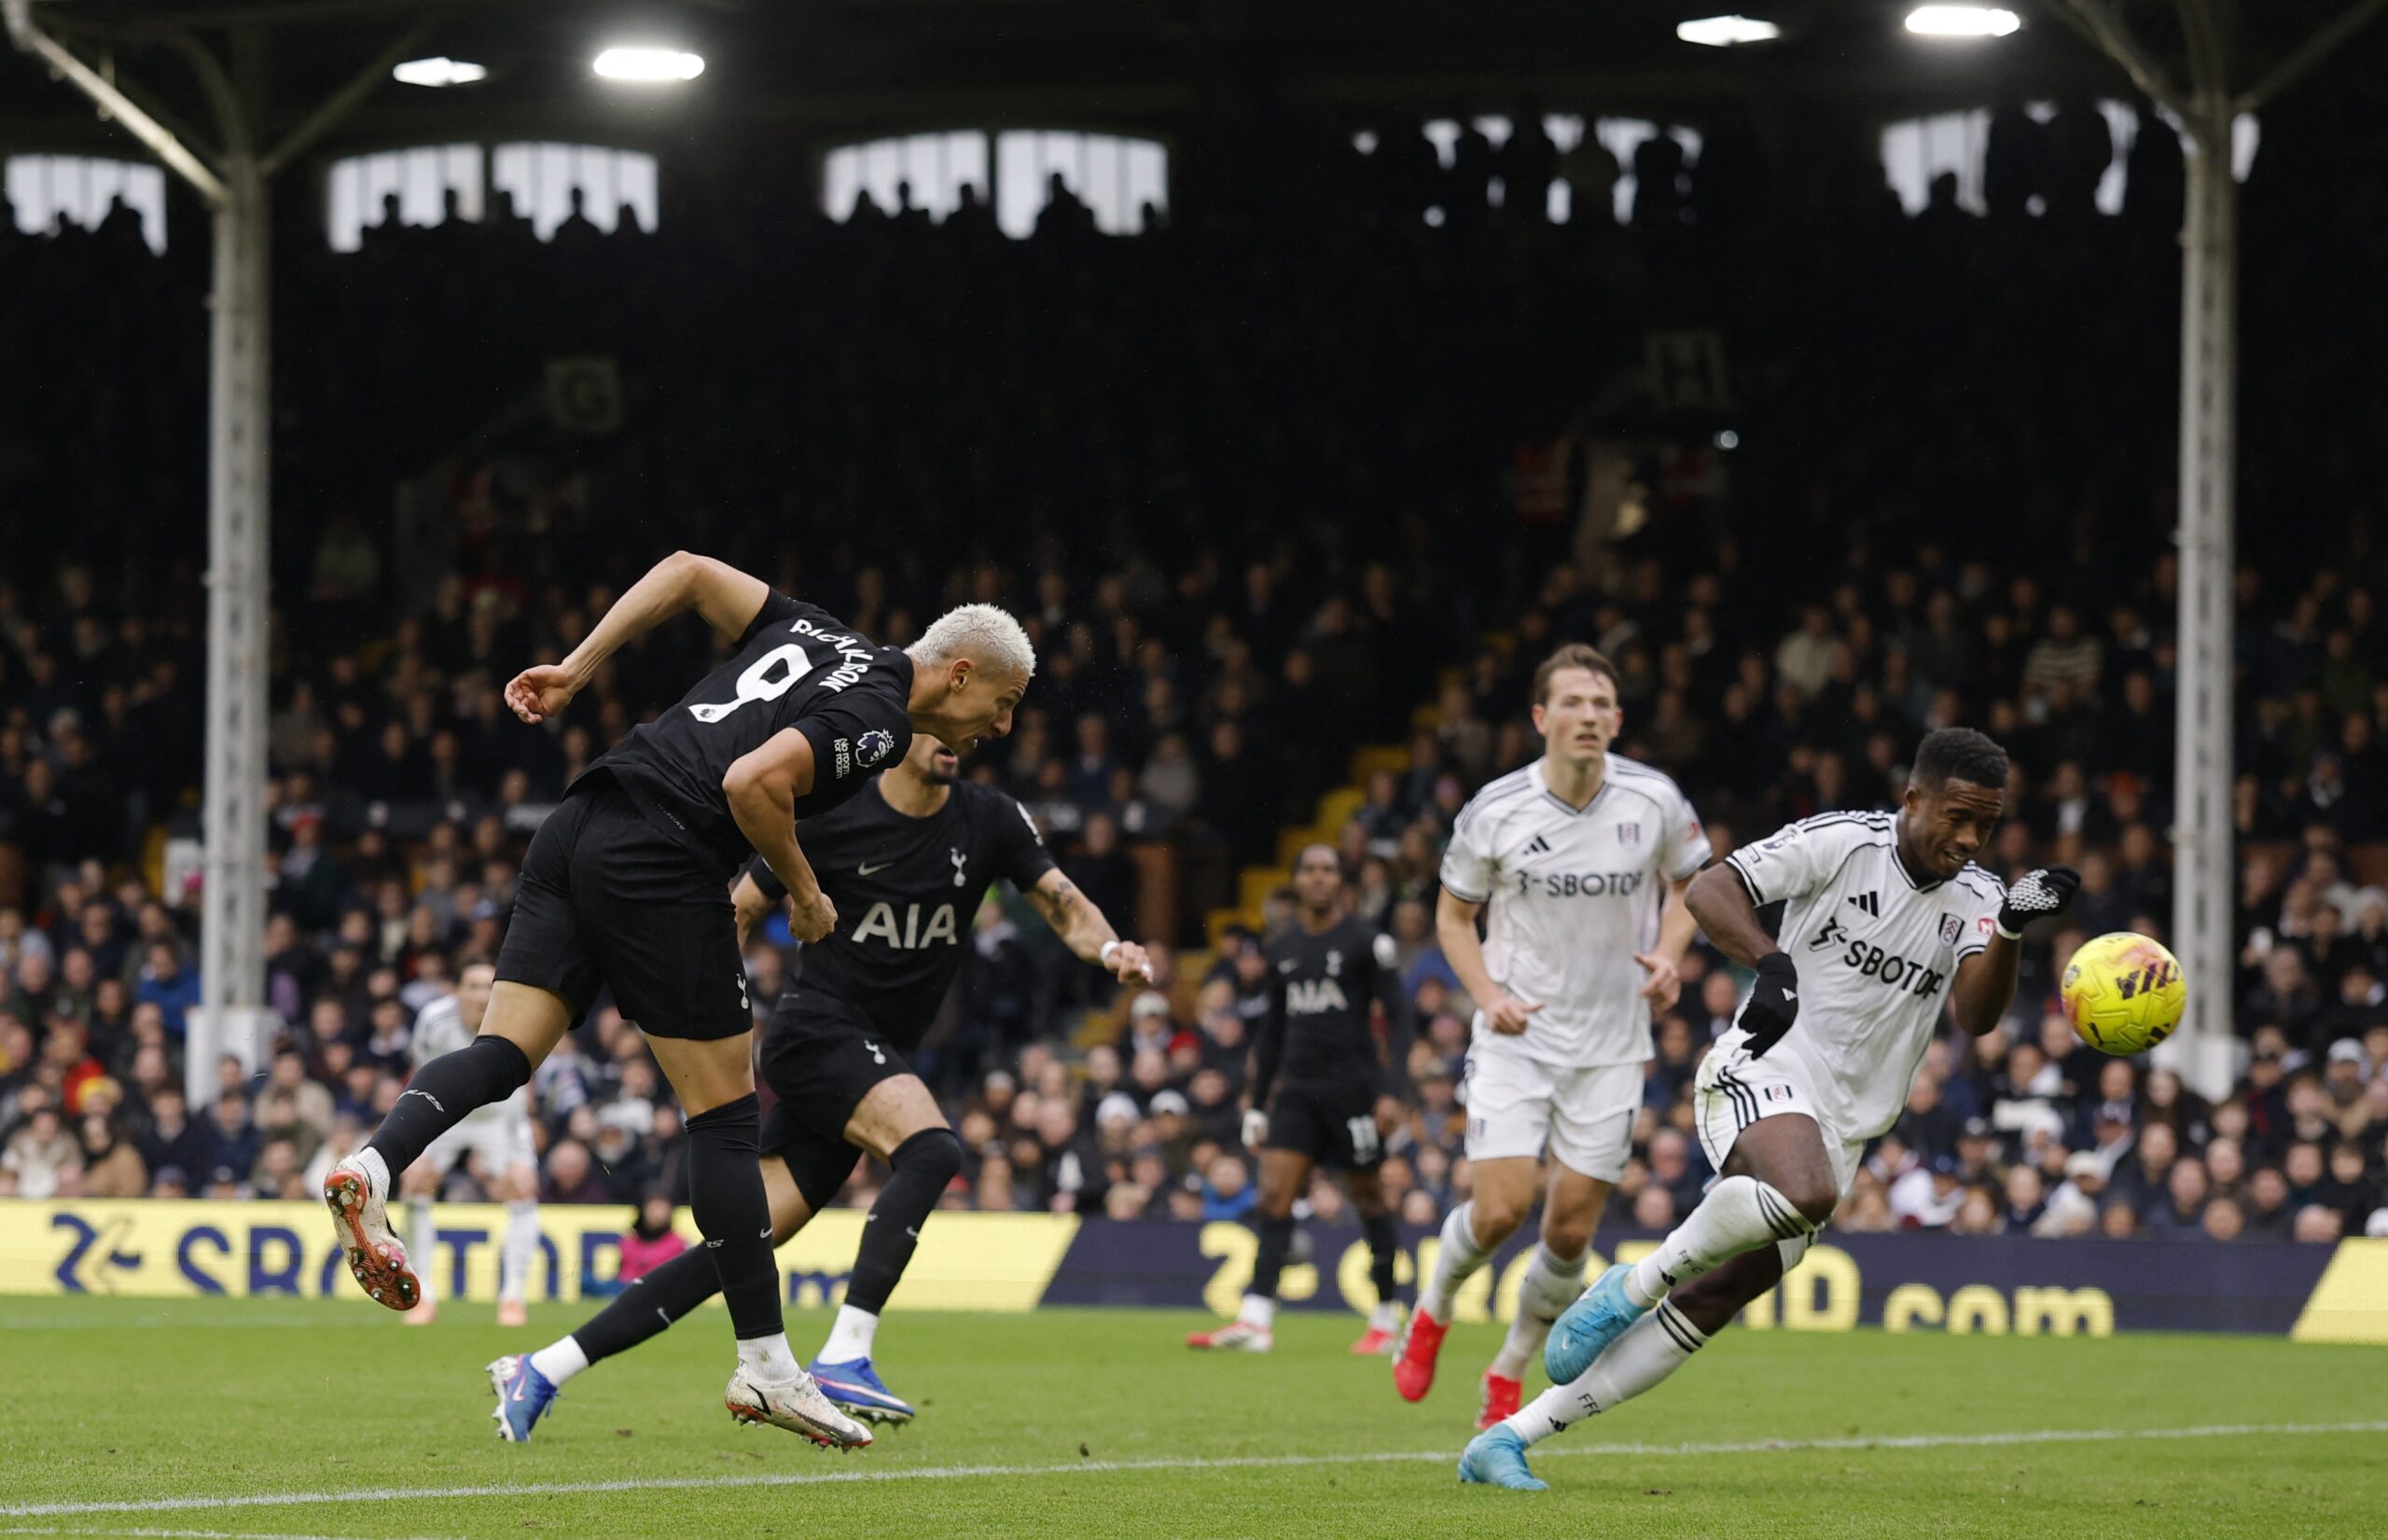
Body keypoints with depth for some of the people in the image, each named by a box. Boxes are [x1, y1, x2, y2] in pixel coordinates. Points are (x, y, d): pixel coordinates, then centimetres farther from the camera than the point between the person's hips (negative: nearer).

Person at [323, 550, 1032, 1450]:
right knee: (725, 1120, 0)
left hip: (576, 834, 8)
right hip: (659, 866, -8)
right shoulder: (876, 719, -5)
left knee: (503, 1053, 4)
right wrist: (803, 891, -3)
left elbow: (689, 570, 24)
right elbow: (753, 783, -19)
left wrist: (578, 669, 22)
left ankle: (373, 1168, -23)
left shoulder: (814, 636, 21)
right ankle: (765, 1367, 5)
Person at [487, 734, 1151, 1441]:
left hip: (879, 1059, 5)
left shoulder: (990, 820, 4)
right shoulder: (828, 815, -7)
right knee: (931, 1148, -31)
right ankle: (843, 1357, -33)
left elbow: (1066, 906, 4)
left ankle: (541, 1371, 4)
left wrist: (1108, 947, -18)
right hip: (818, 1028, -5)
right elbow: (739, 913, 2)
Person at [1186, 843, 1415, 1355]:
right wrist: (1257, 1103, 17)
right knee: (1274, 1193, -8)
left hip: (1353, 1086, -5)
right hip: (1298, 1090, 5)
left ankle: (1386, 1319, 16)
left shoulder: (1365, 941, -3)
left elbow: (1398, 1018, -5)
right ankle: (1256, 1320, -14)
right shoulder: (1283, 948, 12)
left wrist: (1392, 1091, -15)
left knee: (1369, 1198, 4)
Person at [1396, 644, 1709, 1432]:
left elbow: (1689, 880, 11)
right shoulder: (1494, 811, -11)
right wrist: (1489, 995, -13)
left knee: (1572, 1227, 0)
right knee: (1503, 1206, -15)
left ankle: (1510, 1373, 23)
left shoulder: (1654, 800, -7)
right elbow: (1453, 914, 3)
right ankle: (1432, 1310, 17)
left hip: (1611, 1041, 2)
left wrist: (1667, 955, -9)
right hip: (1517, 1034, -2)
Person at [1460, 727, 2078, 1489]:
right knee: (1806, 1192, -39)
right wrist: (1771, 962, -31)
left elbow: (1976, 1014, -8)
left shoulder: (1974, 901, 7)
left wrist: (2011, 931, -25)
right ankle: (1632, 1287, -17)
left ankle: (1506, 1441, 4)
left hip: (1843, 1129, 6)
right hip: (1767, 1074, -6)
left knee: (1707, 1305, -1)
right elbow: (1708, 891, -13)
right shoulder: (1841, 842, -7)